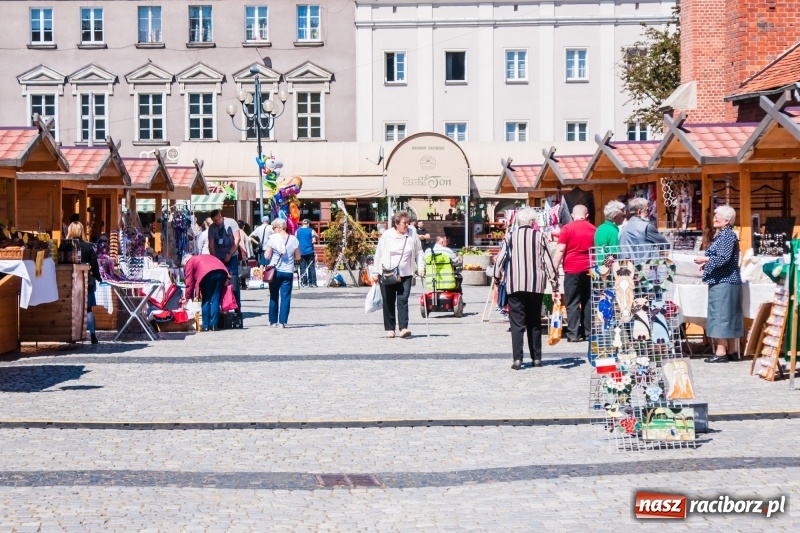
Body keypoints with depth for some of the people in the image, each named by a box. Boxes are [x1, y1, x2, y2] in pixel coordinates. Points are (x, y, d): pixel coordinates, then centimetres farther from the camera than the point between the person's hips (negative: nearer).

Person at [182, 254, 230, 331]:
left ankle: (206, 326, 8)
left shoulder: (190, 262, 24)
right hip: (221, 272, 5)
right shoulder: (206, 256, 40)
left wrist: (187, 297, 23)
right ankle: (213, 325, 4)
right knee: (215, 301, 8)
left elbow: (190, 282, 16)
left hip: (208, 274, -4)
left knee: (206, 301, 8)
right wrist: (226, 279, 11)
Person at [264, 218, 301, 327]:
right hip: (288, 271, 1)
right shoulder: (293, 239, 0)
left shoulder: (273, 238, -7)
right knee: (285, 297, 3)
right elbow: (298, 257, 4)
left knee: (274, 297, 10)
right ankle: (282, 321, -1)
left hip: (275, 270, -1)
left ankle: (273, 321, 13)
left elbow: (267, 256, -10)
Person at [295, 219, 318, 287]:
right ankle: (313, 282, -1)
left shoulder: (297, 231, 4)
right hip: (309, 251, -2)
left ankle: (304, 283, 2)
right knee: (311, 267, 2)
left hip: (301, 252, 2)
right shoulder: (311, 231, -2)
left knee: (302, 268, 4)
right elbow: (314, 241, -8)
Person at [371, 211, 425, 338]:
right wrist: (375, 272, 4)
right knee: (388, 303, 4)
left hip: (405, 275, 0)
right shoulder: (387, 235, -2)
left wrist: (421, 268, -1)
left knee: (403, 300, -11)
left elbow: (419, 253, 11)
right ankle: (389, 329, 12)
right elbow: (378, 254, 4)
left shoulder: (412, 235, 3)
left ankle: (403, 328, -17)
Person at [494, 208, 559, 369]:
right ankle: (536, 358, 17)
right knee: (535, 322, 13)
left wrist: (497, 278, 16)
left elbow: (499, 260, 1)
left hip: (514, 285, -1)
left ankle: (517, 359, -9)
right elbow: (549, 262, 0)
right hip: (536, 285, 1)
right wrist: (554, 286, 2)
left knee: (517, 323, 0)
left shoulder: (510, 237, 3)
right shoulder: (539, 236, 2)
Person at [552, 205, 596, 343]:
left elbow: (560, 251, -8)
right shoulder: (594, 229, 8)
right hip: (590, 270, 3)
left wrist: (554, 270, -5)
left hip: (572, 270, -3)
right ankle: (588, 333, 10)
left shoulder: (567, 228, -4)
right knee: (588, 302, 8)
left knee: (572, 303, 0)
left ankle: (573, 334, -3)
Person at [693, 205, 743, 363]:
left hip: (723, 282, -10)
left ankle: (721, 352, -10)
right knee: (728, 315, 11)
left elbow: (723, 258, -21)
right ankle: (731, 351, 14)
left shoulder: (728, 235, -12)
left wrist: (705, 260, -11)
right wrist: (707, 263, 12)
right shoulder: (722, 235, 17)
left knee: (721, 314, -10)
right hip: (722, 281, 10)